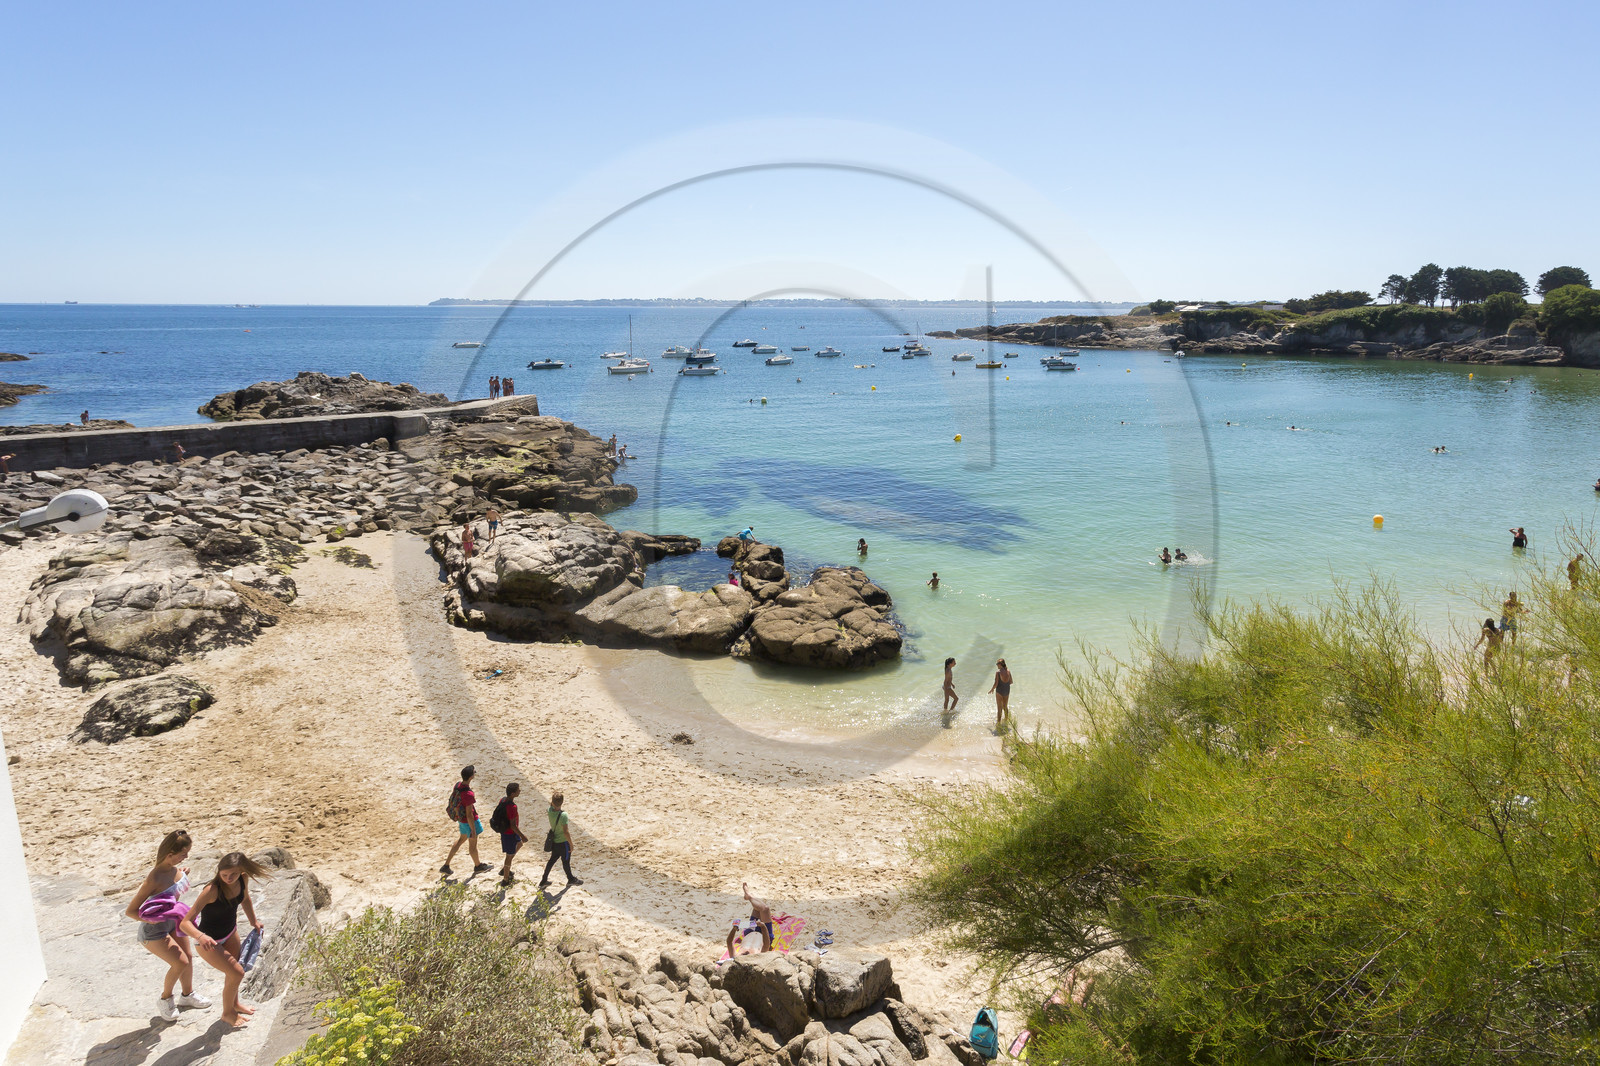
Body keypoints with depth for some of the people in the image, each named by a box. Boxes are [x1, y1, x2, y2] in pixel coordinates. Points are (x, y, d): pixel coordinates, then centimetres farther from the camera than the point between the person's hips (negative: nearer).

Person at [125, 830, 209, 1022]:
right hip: (154, 931, -8)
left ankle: (188, 995, 41)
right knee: (180, 963, -9)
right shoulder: (155, 879, -34)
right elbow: (130, 911, -28)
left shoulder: (176, 869, -12)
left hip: (173, 921, 8)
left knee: (188, 956, 17)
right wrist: (150, 919, -43)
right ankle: (165, 1000, 19)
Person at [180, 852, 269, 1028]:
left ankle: (234, 1004, 51)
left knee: (233, 971, 24)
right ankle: (227, 1013, 21)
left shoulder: (243, 879, -18)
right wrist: (201, 937, -56)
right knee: (237, 973, -6)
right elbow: (185, 922, -38)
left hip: (230, 932, 7)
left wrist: (253, 920, 17)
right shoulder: (212, 890, -37)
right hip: (209, 942, -7)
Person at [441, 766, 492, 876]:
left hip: (461, 818, 8)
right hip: (469, 822, -8)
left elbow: (454, 801, 7)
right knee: (473, 844, 16)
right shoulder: (468, 794, -36)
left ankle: (446, 866, 34)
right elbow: (469, 815, -29)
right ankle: (477, 866, 42)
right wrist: (473, 830, -18)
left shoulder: (457, 785, -10)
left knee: (462, 839, 29)